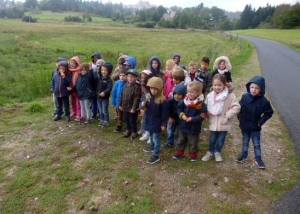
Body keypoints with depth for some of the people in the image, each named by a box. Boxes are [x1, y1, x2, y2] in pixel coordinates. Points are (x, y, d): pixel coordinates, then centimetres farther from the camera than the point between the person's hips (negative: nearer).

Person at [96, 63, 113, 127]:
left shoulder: (109, 80, -15)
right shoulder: (100, 78, 7)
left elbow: (109, 88, -28)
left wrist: (104, 92, -44)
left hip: (105, 98, -7)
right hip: (98, 97, 7)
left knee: (105, 111, 2)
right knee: (100, 111, 16)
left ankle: (106, 121, 16)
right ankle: (101, 120, 28)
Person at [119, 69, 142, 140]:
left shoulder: (137, 86, -18)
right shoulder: (126, 85, 6)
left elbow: (137, 98, -21)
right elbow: (122, 95, 12)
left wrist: (134, 108, -23)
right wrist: (120, 104, 11)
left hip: (132, 108, -7)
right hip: (125, 107, 7)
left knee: (132, 121, 7)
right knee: (126, 120, 20)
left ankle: (133, 132, 26)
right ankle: (128, 130, 40)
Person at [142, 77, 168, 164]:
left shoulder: (162, 100, -22)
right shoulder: (148, 96, -2)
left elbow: (164, 113, -17)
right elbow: (146, 107, 11)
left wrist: (164, 124, -14)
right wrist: (143, 105, -13)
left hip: (157, 122, -7)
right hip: (149, 120, 7)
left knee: (156, 138, 1)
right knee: (151, 136, 27)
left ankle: (155, 156, 10)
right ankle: (152, 147, 51)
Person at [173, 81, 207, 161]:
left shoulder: (201, 104, -21)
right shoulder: (184, 101, -9)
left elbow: (202, 116, -20)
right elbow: (179, 108, 2)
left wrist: (192, 119, -28)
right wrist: (182, 115, -16)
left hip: (194, 128, -4)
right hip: (183, 126, 4)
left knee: (193, 143, 16)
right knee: (181, 141, 21)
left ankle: (193, 155, 37)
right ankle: (178, 153, 40)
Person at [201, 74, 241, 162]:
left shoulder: (230, 95, -16)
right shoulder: (210, 95, -5)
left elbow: (236, 107, -18)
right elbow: (206, 108, 9)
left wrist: (227, 116, -20)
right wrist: (209, 116, 0)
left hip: (223, 123, -2)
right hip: (213, 122, 2)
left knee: (221, 140, 15)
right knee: (212, 139, 17)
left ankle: (217, 152, 39)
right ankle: (210, 152, 39)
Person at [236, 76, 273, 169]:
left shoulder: (263, 101, -19)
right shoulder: (245, 96, -12)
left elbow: (269, 112, -7)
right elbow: (239, 107, 3)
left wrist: (260, 121, -11)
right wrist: (240, 117, -3)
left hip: (255, 127, -2)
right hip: (244, 125, 2)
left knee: (256, 144, 12)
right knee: (245, 141, 21)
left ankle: (258, 158, 30)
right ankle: (244, 154, 40)